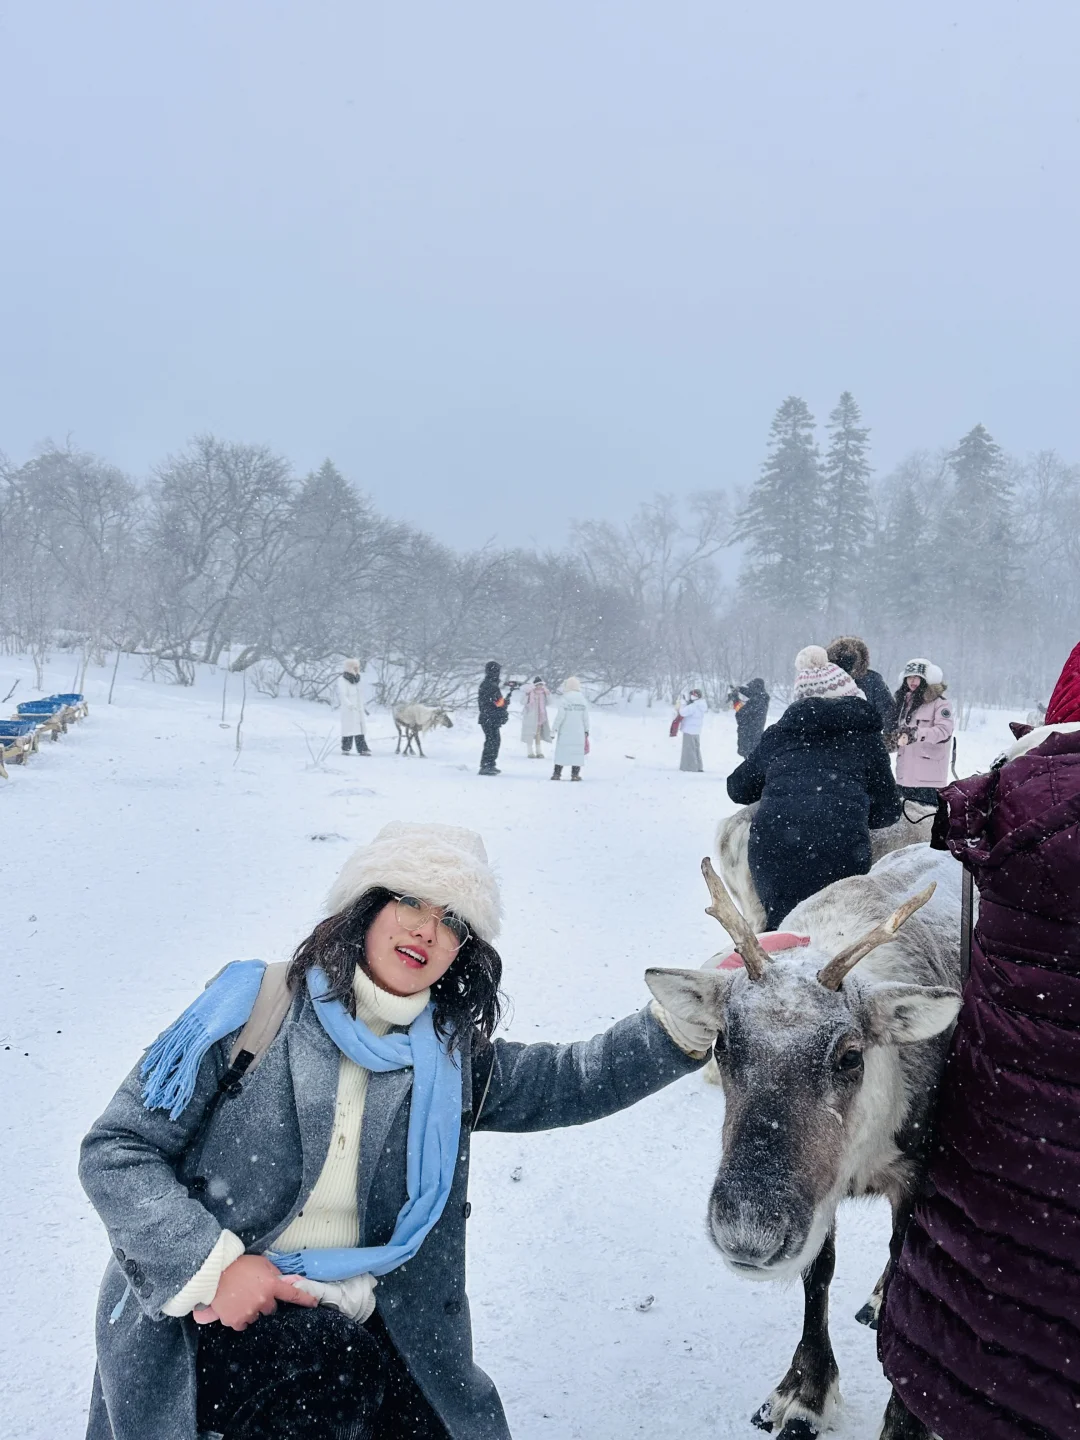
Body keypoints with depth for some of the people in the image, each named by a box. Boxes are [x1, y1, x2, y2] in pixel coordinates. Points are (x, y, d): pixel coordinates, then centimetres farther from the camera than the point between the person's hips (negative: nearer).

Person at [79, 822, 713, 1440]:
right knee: (333, 1387, -30)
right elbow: (115, 1151, -6)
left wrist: (689, 1017, -12)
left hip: (356, 1331, 6)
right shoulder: (258, 1004, -7)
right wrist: (210, 1264, -17)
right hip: (216, 1321, -5)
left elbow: (577, 1080, 1)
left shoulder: (448, 1059, 6)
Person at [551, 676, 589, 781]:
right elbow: (586, 717, 7)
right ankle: (575, 774, 4)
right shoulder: (582, 700, 5)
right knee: (577, 751, 5)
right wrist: (586, 730, 16)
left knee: (561, 751, 3)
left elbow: (560, 716, -11)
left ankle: (557, 773, 5)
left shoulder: (564, 699, -10)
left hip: (565, 731, -3)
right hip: (579, 732, 3)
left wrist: (555, 728, -2)